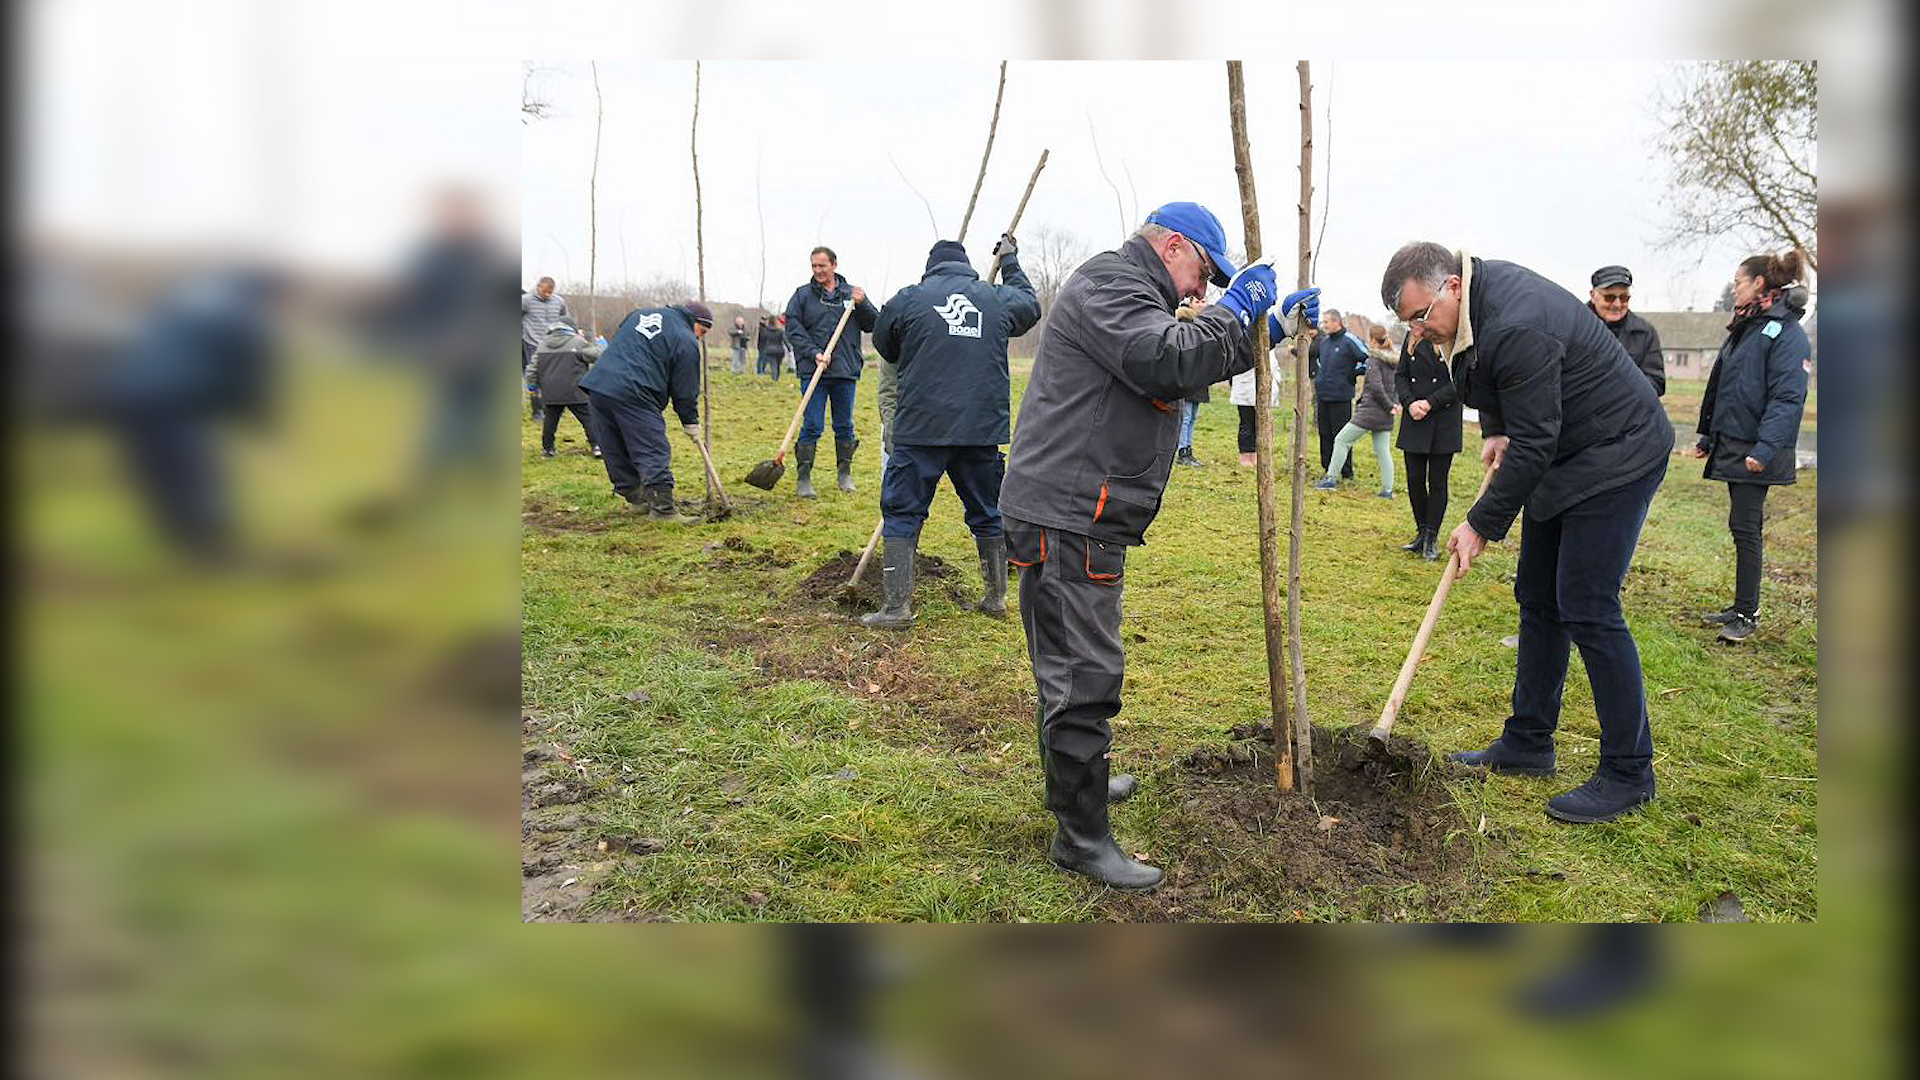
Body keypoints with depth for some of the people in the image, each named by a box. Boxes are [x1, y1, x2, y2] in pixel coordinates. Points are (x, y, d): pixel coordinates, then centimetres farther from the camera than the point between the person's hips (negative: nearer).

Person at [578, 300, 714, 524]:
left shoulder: (640, 313, 23)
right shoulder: (686, 342, 0)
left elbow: (616, 343, 31)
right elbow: (685, 390, 2)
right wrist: (691, 423, 13)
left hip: (597, 386, 8)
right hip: (634, 395, -8)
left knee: (616, 451, 16)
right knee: (654, 454, -5)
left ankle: (632, 493, 28)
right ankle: (662, 508, -9)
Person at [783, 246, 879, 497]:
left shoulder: (851, 293, 9)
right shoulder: (802, 295, 4)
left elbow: (874, 325, 7)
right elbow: (793, 330, -1)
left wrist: (862, 304, -10)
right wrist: (814, 353, -13)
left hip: (846, 372, 2)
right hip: (813, 371, -2)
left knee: (844, 426, 10)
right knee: (812, 427, -4)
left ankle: (845, 473, 24)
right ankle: (803, 478, 3)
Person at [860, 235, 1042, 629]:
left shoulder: (906, 300, 1)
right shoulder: (998, 299, 9)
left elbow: (885, 346, 17)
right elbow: (1031, 305, 31)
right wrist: (1010, 262, 44)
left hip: (920, 429, -3)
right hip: (983, 430, 3)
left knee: (902, 514, 5)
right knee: (988, 514, 17)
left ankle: (897, 606, 1)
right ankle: (996, 596, 26)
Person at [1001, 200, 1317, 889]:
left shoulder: (1130, 293, 25)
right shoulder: (1108, 283, -10)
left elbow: (1199, 366, 31)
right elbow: (1169, 361, -26)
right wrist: (1233, 310, -13)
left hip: (1083, 515, 11)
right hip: (1066, 515, -11)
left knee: (1077, 660, 24)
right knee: (1084, 671, -8)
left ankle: (1077, 781, 41)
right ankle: (1081, 836, 0)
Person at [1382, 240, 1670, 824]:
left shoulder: (1517, 329, -31)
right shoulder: (1481, 285, 0)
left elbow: (1532, 444, -27)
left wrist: (1483, 524, -20)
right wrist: (1495, 430, 6)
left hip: (1615, 458, -10)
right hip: (1563, 457, 10)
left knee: (1587, 610, -12)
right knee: (1539, 599, 12)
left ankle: (1629, 772, -1)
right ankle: (1528, 744, 22)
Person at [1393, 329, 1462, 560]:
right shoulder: (1412, 337, 8)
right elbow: (1400, 375, 10)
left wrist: (1430, 402, -15)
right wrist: (1409, 402, -7)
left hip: (1444, 421, -4)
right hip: (1414, 420, 4)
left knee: (1437, 482, 3)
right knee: (1414, 479, 6)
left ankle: (1431, 539, 12)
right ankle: (1421, 533, 22)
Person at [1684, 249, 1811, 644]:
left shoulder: (1786, 333, -13)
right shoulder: (1745, 327, 16)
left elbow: (1789, 397, -19)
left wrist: (1765, 448, -26)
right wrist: (1706, 438, 23)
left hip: (1756, 452, -9)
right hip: (1731, 446, 9)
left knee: (1744, 526, -6)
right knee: (1744, 526, 13)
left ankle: (1747, 615, 1)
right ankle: (1742, 607, 21)